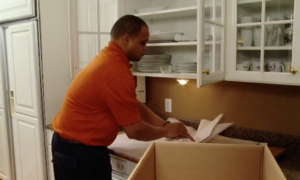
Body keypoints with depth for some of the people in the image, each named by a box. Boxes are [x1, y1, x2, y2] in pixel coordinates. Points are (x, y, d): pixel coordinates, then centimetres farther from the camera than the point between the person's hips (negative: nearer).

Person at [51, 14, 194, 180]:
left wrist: (164, 125, 2)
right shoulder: (117, 72, -26)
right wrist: (165, 131, -4)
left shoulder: (108, 60, 7)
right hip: (81, 152, -10)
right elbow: (134, 130, -21)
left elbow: (135, 106, 9)